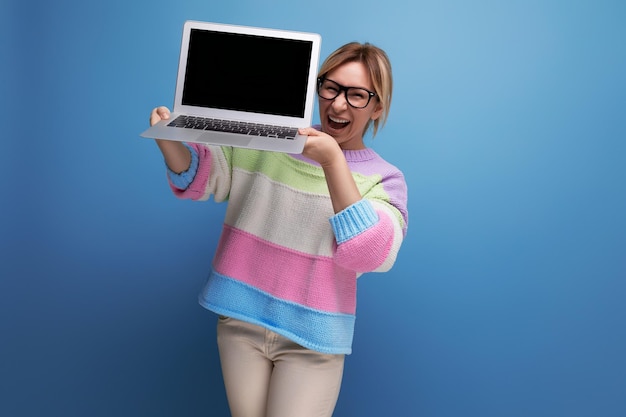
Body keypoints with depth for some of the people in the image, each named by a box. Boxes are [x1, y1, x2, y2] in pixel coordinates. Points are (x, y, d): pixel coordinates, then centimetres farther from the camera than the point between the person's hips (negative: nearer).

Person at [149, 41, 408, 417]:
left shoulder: (383, 177, -3)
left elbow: (371, 255, -20)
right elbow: (198, 177, 5)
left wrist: (333, 160, -29)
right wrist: (168, 140, -17)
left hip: (310, 339, -2)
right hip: (240, 318, 2)